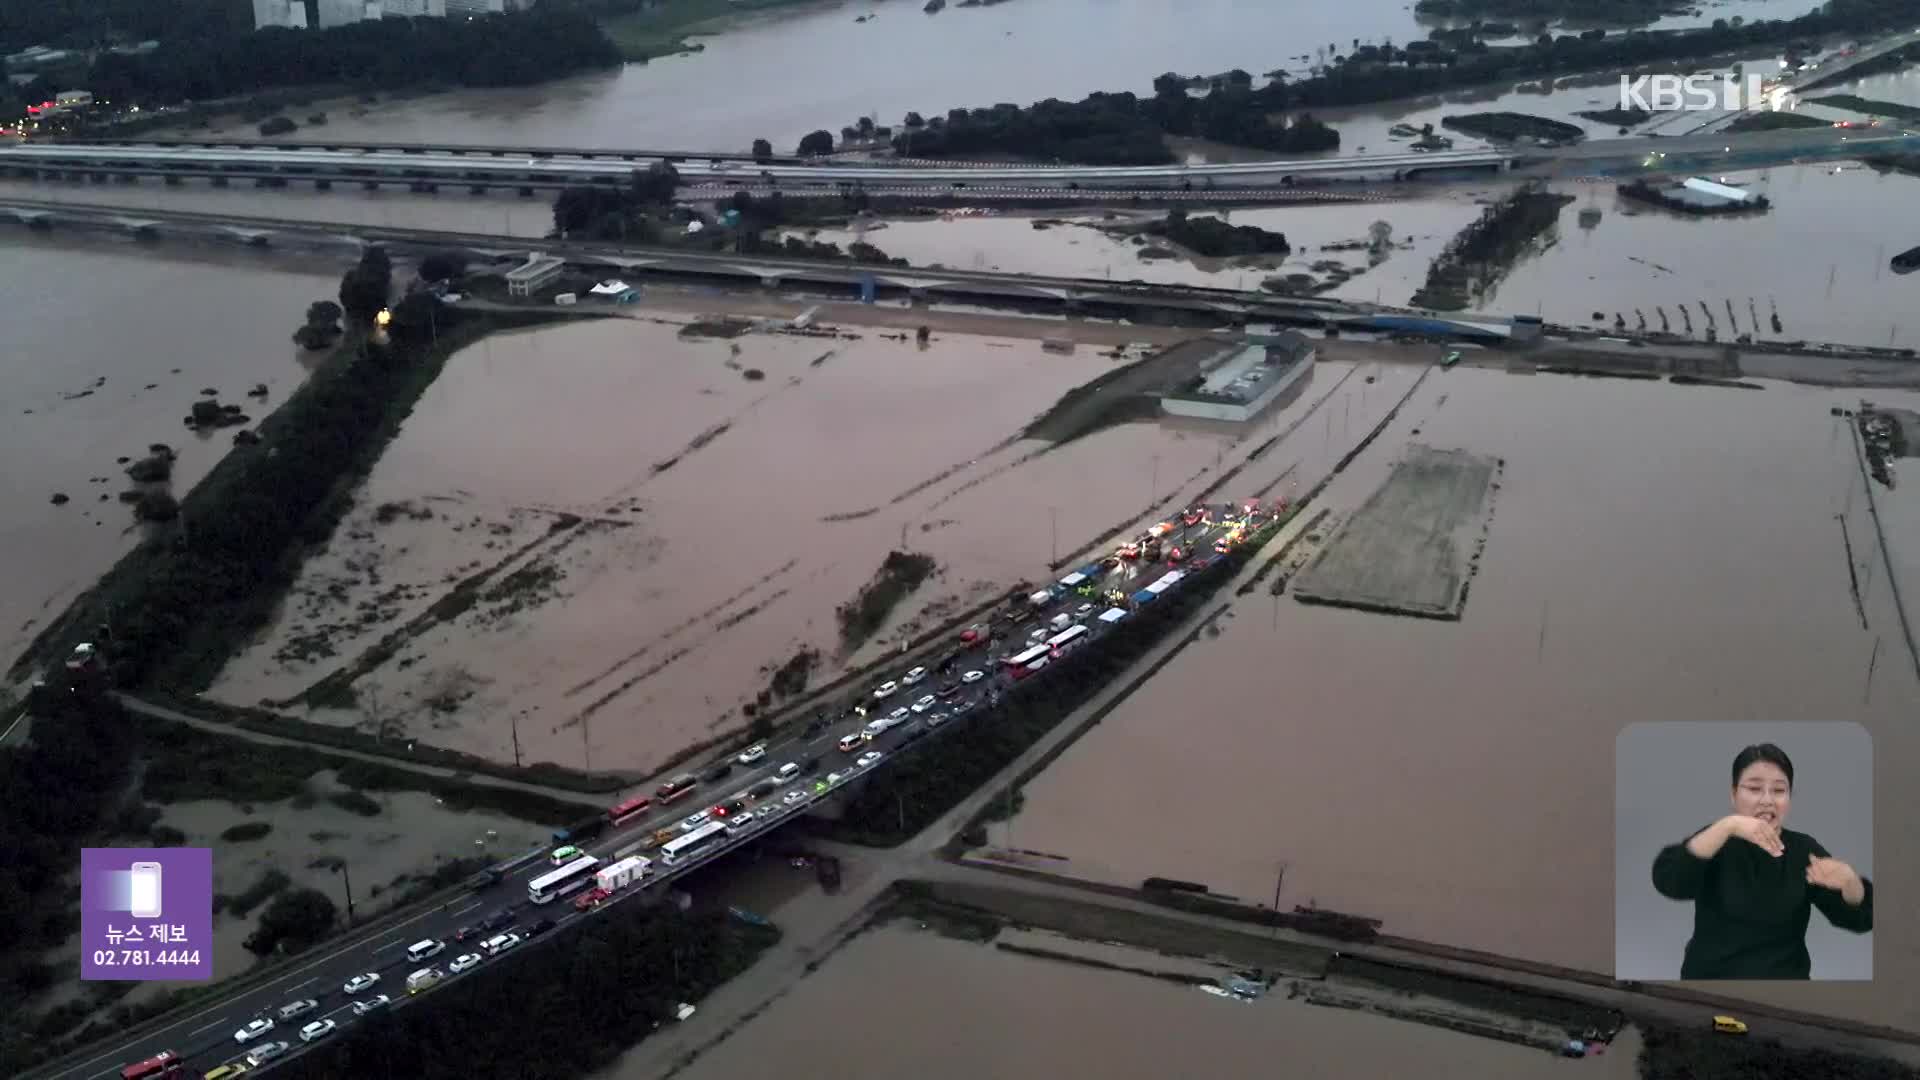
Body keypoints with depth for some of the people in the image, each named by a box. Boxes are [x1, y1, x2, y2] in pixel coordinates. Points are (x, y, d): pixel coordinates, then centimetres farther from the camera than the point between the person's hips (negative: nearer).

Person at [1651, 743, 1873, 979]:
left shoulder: (1803, 850, 6)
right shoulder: (1717, 842, -1)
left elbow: (1860, 920, -2)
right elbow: (1666, 880, -20)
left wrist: (1848, 880, -23)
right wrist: (1727, 825, -28)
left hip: (1786, 976, 3)